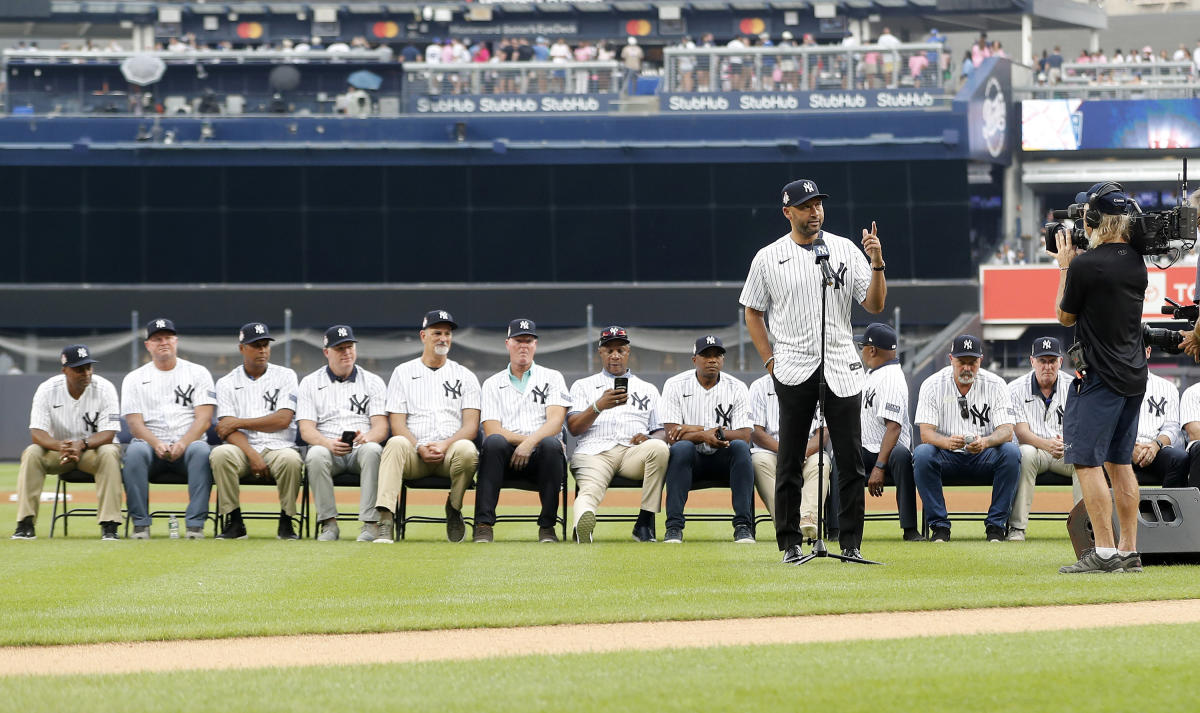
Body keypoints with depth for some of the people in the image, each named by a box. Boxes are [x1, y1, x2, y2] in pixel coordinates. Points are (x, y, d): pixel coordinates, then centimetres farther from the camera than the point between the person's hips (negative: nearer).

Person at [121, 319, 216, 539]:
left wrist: (183, 444, -19)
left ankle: (195, 524, -34)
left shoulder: (198, 373, 10)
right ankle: (140, 524, -29)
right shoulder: (134, 379, 12)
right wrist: (157, 444, -20)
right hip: (150, 443, 0)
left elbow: (204, 419, -1)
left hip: (188, 442, 0)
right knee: (135, 451, -34)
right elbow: (134, 422, 1)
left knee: (201, 450, -35)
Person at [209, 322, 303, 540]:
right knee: (220, 454, -32)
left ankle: (286, 523, -17)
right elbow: (228, 429, -1)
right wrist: (252, 455, -19)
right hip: (243, 449, 1)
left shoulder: (285, 376, 9)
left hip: (278, 447, -1)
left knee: (291, 459, -35)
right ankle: (234, 523, -22)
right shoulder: (226, 383, 11)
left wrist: (238, 422, -5)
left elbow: (283, 420, -4)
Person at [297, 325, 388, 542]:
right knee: (316, 454, -35)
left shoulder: (373, 382, 14)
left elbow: (381, 427, 3)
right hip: (327, 448, 0)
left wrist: (367, 437, -23)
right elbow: (306, 430, 1)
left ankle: (370, 523, -37)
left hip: (361, 449, 0)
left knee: (372, 450, -35)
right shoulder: (310, 383, 12)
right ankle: (329, 523, -28)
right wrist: (329, 443, -22)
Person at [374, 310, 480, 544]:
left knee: (467, 450, -35)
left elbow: (471, 426, 4)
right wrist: (419, 448, -14)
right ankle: (385, 523, -46)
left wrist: (445, 445, -16)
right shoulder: (403, 373, 15)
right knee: (396, 443, -35)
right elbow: (397, 424, 5)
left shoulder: (465, 376, 16)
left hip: (451, 449, 0)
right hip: (414, 453, 0)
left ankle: (454, 509, -6)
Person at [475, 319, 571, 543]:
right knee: (494, 442, -34)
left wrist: (531, 442, -19)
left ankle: (547, 525, -27)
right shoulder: (493, 384, 18)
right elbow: (492, 430, 4)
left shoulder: (551, 378, 16)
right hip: (507, 457, 1)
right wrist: (522, 439, -13)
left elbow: (556, 421, -1)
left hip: (539, 457, 0)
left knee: (551, 445, -36)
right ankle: (484, 525, -39)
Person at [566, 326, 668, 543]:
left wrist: (650, 440, -4)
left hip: (633, 451, 2)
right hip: (594, 452, -2)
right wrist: (599, 406, -10)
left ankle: (645, 523, -31)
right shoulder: (583, 386, 25)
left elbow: (662, 432, 21)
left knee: (659, 448, -33)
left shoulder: (648, 389, 30)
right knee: (590, 489, -35)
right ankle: (583, 523, -69)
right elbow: (573, 428, 9)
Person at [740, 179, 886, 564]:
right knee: (790, 461, 2)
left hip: (843, 369, 1)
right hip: (794, 370, -1)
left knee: (851, 460, -1)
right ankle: (790, 543, 9)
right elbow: (753, 312, 13)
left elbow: (875, 304, 1)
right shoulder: (769, 258, 4)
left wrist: (877, 263, -14)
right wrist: (770, 360, 3)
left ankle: (851, 543, 4)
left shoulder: (845, 250, 5)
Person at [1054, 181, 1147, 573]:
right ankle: (1129, 552, 14)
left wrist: (1065, 266, 8)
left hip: (1100, 376, -8)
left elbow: (1065, 316, -2)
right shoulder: (1136, 261, 6)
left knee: (1087, 461, -6)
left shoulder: (1084, 265, -16)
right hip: (1135, 375, 8)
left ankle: (1105, 552, -12)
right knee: (1120, 461, 13)